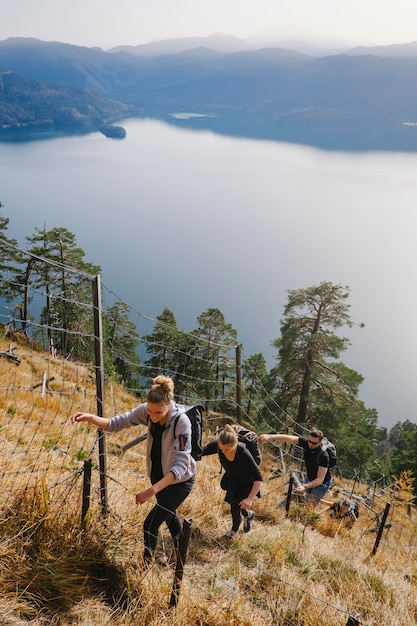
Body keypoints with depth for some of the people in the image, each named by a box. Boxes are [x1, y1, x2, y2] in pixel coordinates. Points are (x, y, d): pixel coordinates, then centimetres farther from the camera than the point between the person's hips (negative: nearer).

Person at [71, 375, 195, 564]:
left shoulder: (181, 422, -35)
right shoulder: (146, 411, -20)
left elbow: (180, 465, -39)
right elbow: (117, 423, -17)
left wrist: (152, 490, -48)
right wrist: (90, 417, -36)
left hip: (180, 480, -6)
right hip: (158, 476, 7)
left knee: (151, 523, -11)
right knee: (168, 515, 28)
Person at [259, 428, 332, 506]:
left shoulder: (323, 456, -33)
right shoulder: (306, 443, -20)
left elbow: (320, 479, -35)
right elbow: (288, 438, -33)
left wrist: (305, 486, -50)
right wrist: (270, 437, -47)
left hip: (322, 483, -5)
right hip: (310, 479, 5)